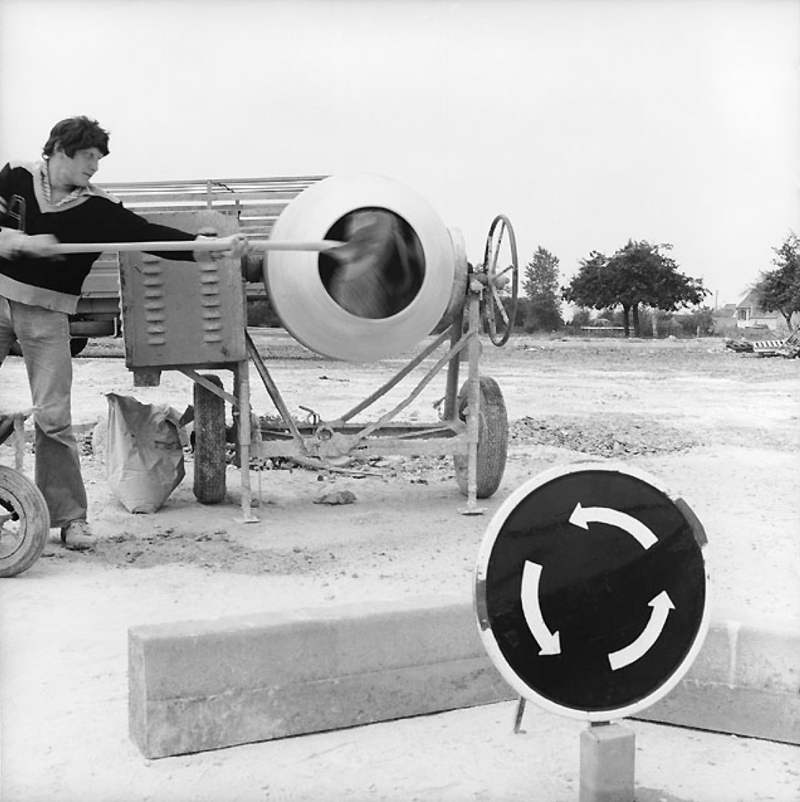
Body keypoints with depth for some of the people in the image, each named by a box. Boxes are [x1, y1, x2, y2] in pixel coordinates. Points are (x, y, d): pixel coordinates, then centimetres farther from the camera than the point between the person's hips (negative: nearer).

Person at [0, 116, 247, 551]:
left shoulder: (98, 209, -1)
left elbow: (151, 234, -9)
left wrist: (211, 247, -19)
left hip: (46, 317, -1)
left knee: (53, 417, -4)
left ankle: (70, 516, 4)